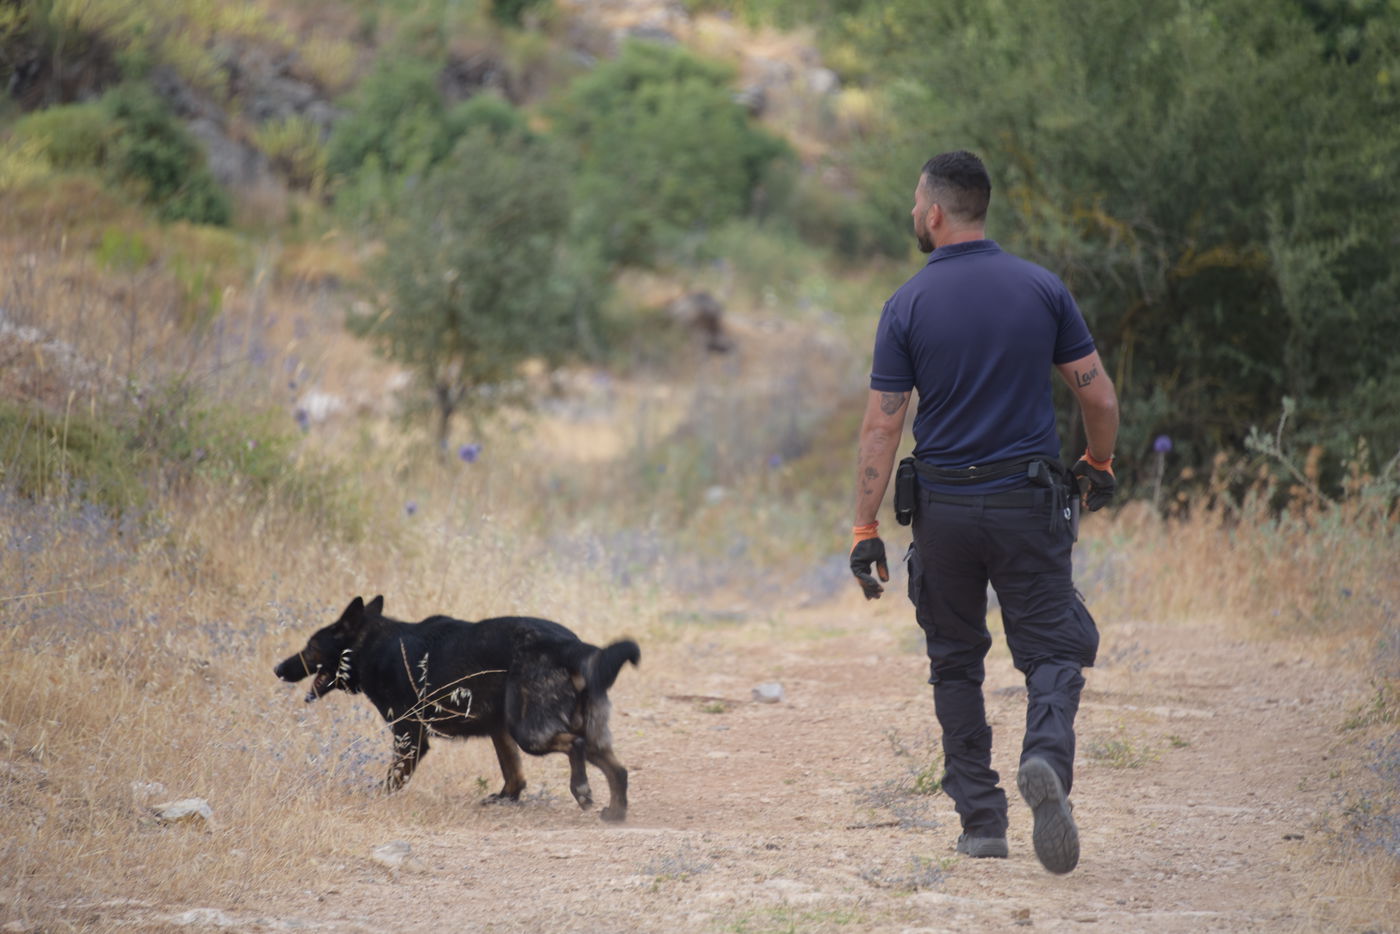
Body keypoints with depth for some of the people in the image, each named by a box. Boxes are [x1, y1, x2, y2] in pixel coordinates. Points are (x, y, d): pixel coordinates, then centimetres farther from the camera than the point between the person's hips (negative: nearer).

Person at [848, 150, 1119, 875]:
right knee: (1052, 653, 4)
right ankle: (1046, 759, -26)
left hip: (944, 506, 0)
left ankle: (980, 818, 12)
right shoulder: (1042, 289, -1)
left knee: (955, 662, 15)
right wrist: (1098, 467, 19)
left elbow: (881, 427, -7)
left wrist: (865, 530, -4)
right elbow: (1099, 397, 0)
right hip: (1030, 502, 0)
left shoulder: (908, 305, -5)